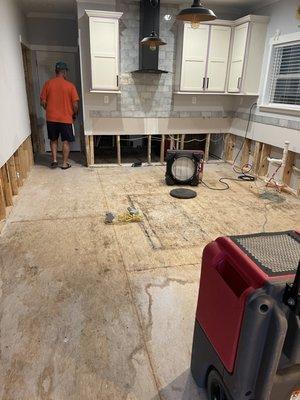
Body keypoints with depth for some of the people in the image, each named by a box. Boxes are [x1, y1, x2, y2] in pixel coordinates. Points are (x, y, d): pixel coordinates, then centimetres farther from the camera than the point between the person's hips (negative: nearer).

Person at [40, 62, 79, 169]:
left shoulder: (48, 83, 0)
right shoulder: (70, 85, -8)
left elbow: (43, 102, 1)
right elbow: (75, 104, -10)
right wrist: (74, 115, 8)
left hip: (51, 118, 3)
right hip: (66, 119, -2)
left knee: (53, 140, 19)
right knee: (66, 141, 8)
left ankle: (54, 160, 16)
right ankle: (65, 163, 13)